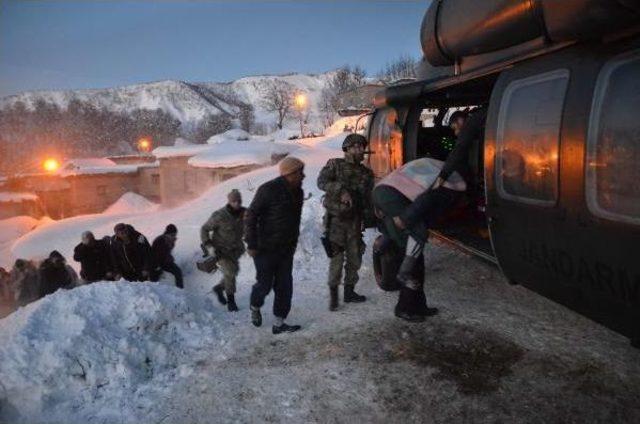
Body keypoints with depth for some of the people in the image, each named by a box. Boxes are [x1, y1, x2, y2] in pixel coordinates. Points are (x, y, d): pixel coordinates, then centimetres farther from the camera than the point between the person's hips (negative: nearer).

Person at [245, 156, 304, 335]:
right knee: (265, 284, 4)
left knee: (284, 286, 6)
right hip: (266, 249, -7)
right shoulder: (269, 190, -17)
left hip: (286, 249, 7)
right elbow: (250, 216, -15)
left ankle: (279, 323, 17)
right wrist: (251, 244, -16)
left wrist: (294, 242, 19)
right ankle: (255, 307, 35)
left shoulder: (297, 191, 6)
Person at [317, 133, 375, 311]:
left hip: (354, 220, 5)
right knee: (337, 258, -6)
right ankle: (333, 294, 8)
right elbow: (322, 181, -18)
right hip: (335, 219, -5)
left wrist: (370, 219, 2)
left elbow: (368, 199, 11)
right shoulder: (335, 164, -2)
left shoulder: (366, 173, 10)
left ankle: (349, 291, 25)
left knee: (355, 257, 10)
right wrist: (342, 190, -31)